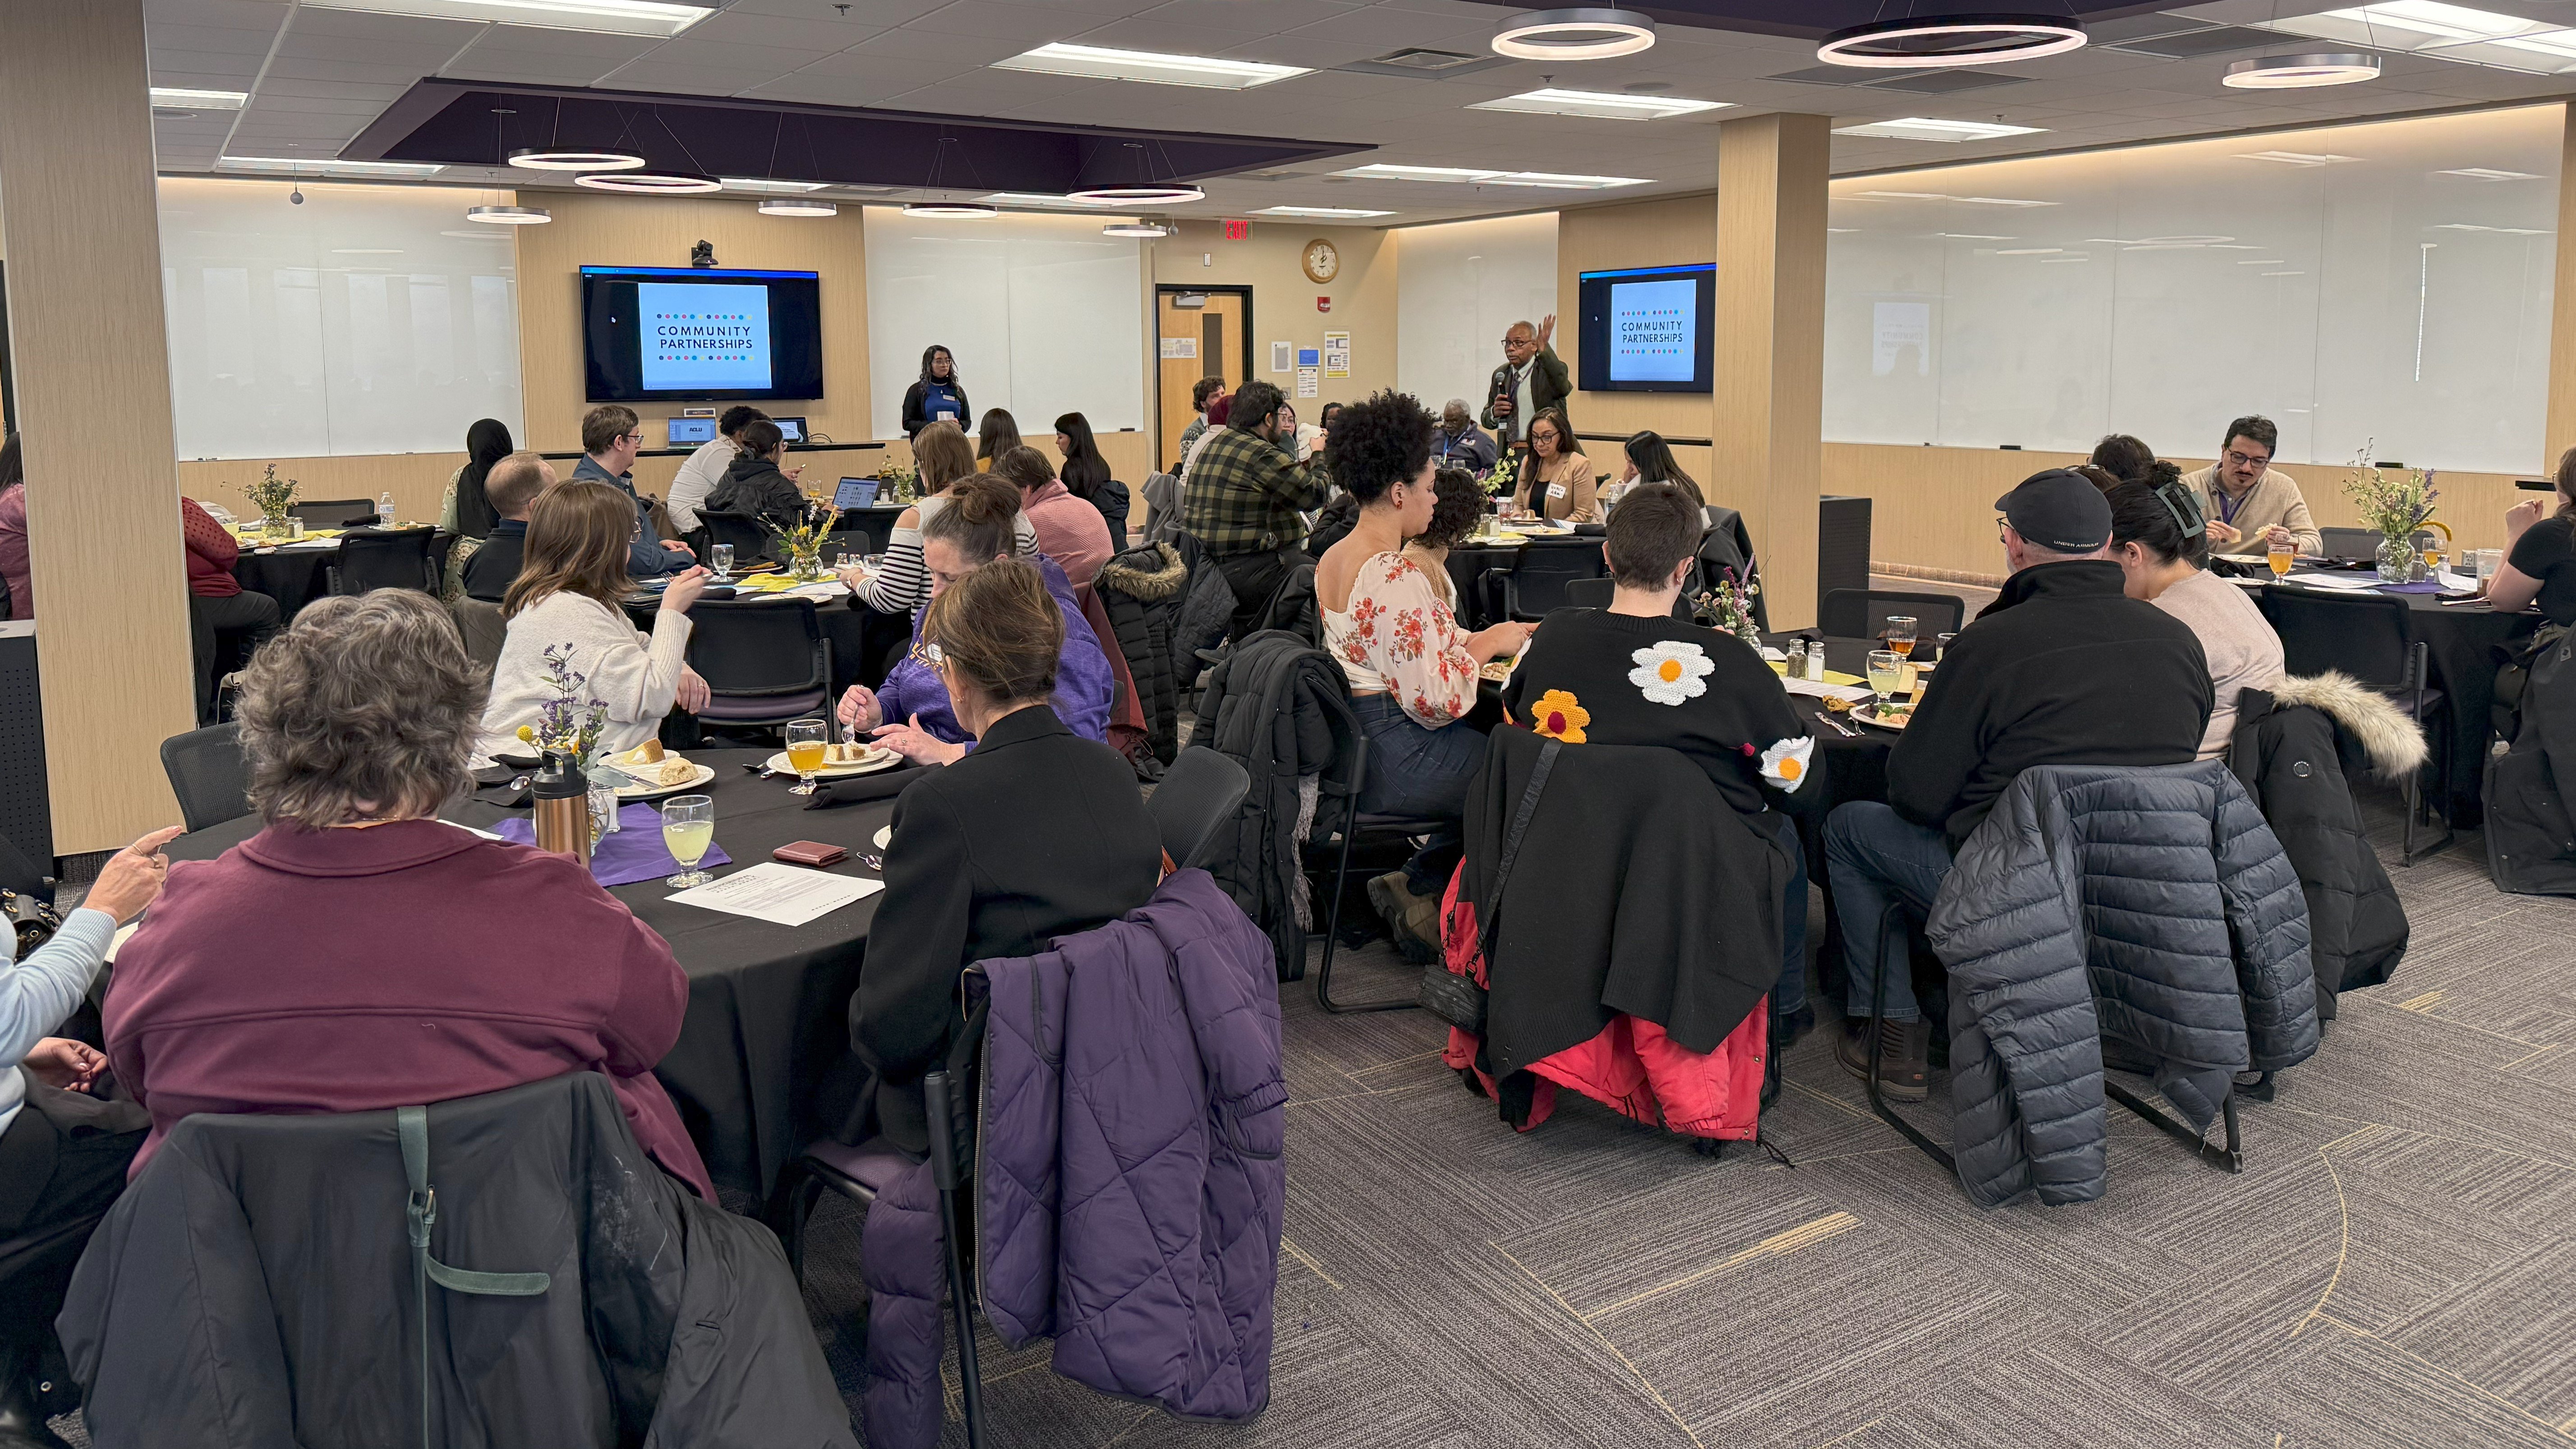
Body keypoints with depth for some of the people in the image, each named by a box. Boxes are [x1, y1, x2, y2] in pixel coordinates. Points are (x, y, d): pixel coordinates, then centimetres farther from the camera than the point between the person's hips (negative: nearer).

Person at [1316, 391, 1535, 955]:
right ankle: (1425, 892, 15)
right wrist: (1487, 645, -8)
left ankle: (1417, 883, 14)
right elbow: (1435, 700, -23)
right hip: (1396, 765, -9)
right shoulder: (1397, 578, -22)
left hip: (1353, 749, 9)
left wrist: (1472, 641, 11)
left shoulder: (1332, 560, 8)